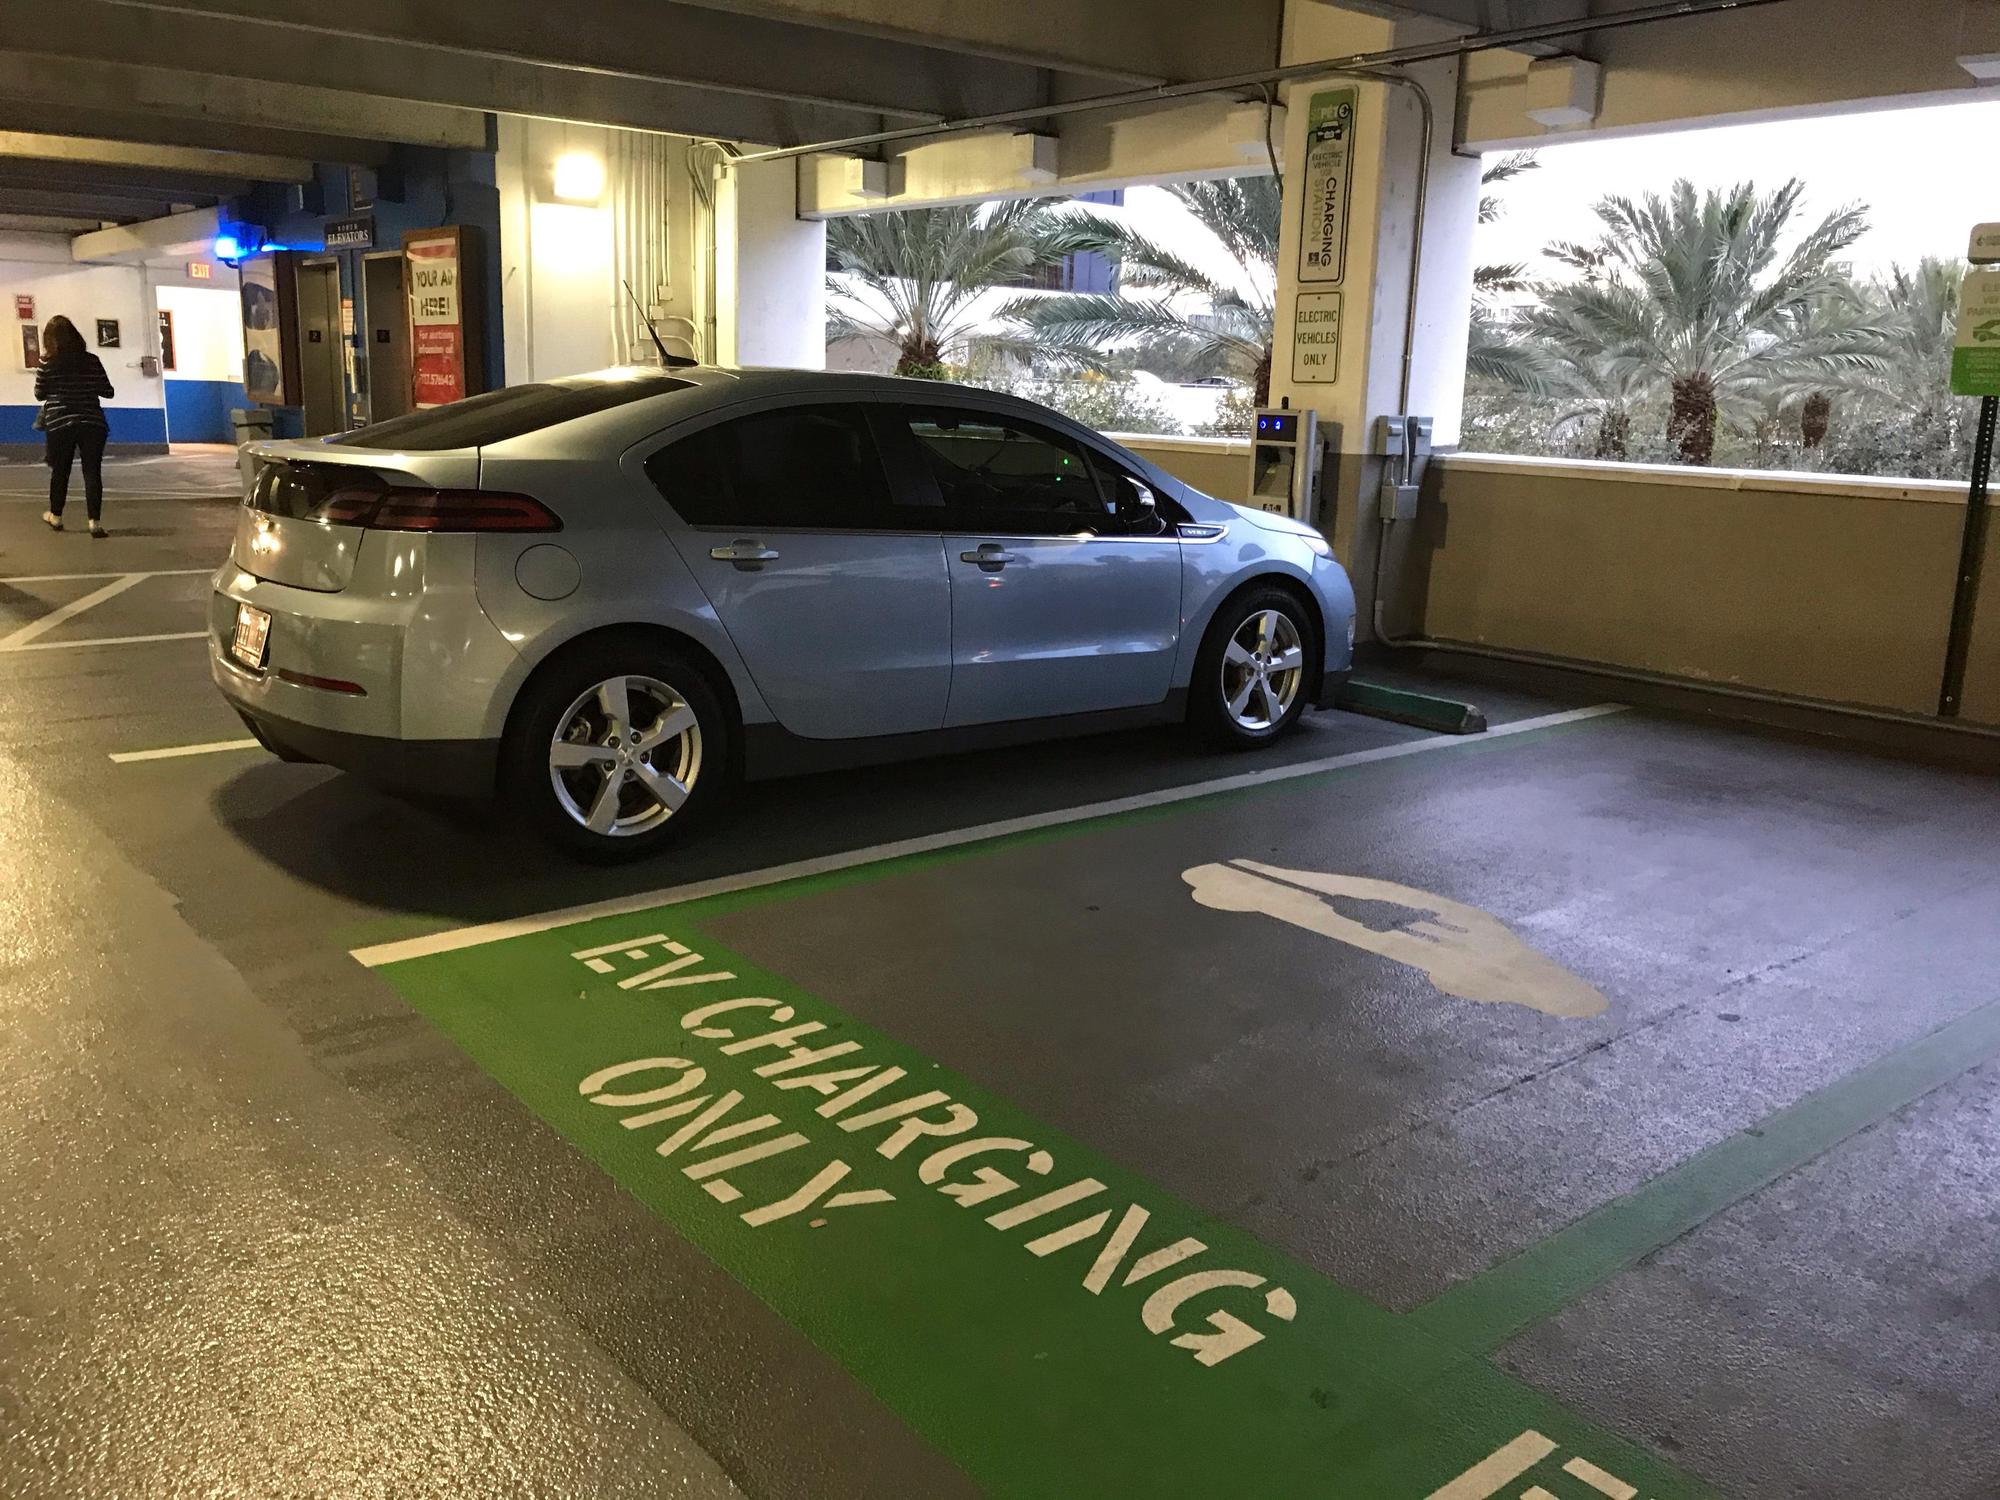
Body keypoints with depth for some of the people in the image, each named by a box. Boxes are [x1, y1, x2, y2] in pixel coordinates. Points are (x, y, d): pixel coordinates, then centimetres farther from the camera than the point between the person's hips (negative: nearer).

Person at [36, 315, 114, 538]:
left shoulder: (47, 364, -4)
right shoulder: (92, 360, -3)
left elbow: (39, 395, 4)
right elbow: (108, 391, 2)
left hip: (60, 424, 0)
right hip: (91, 422, 0)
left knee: (60, 471, 15)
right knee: (92, 472, -2)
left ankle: (55, 516, 29)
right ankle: (95, 522, -11)